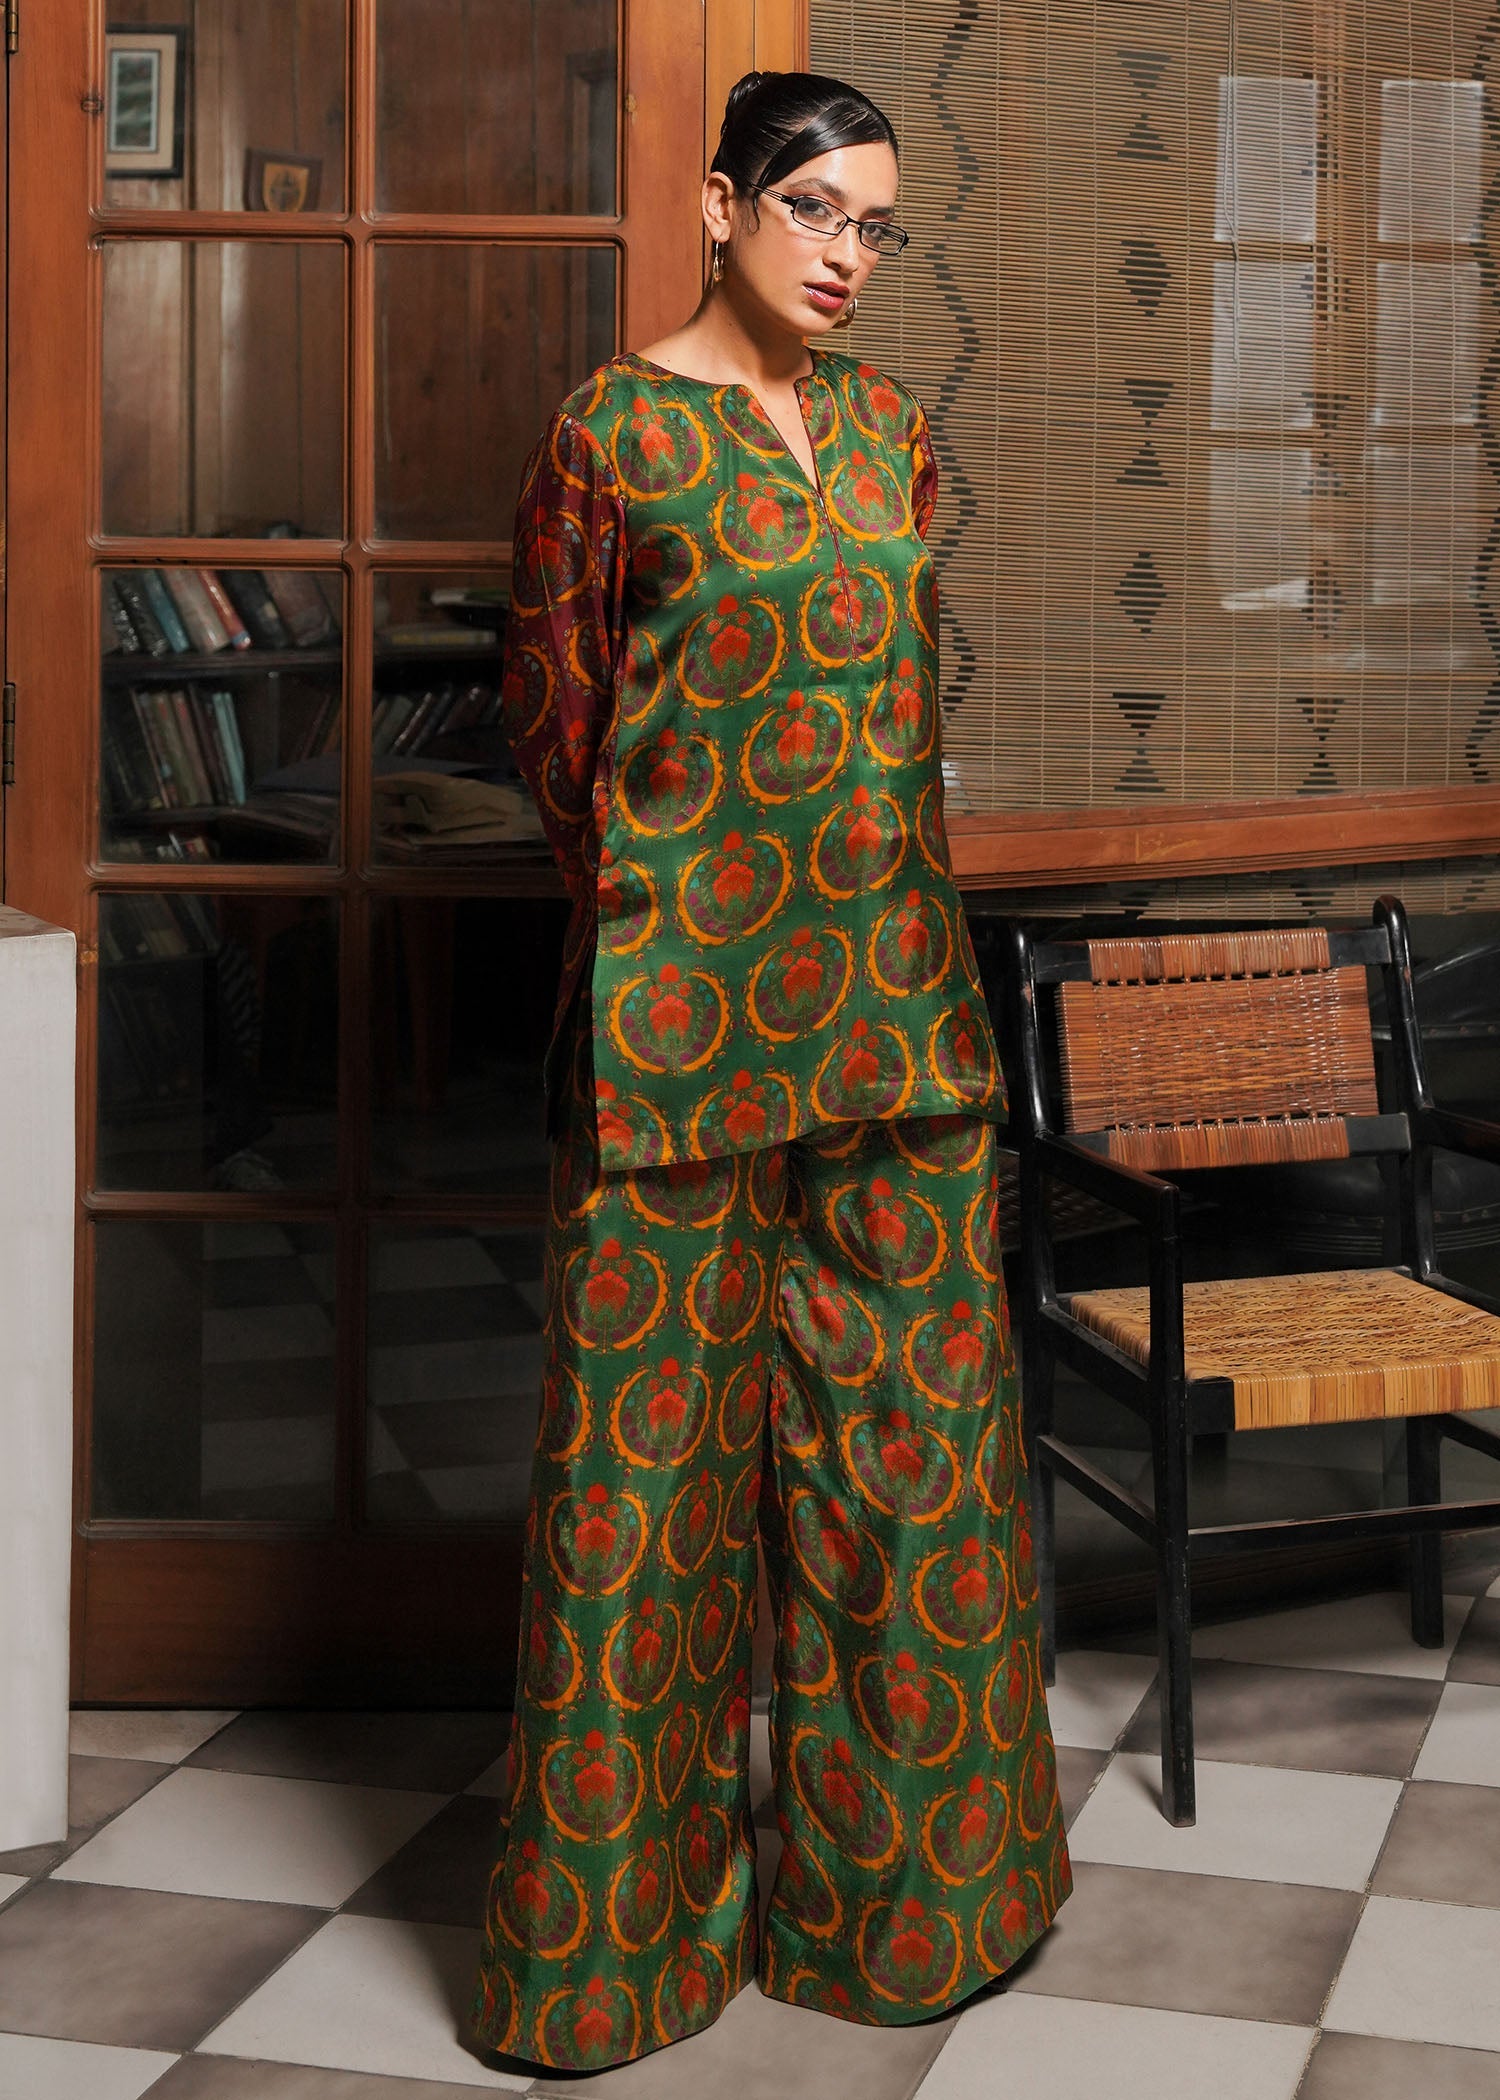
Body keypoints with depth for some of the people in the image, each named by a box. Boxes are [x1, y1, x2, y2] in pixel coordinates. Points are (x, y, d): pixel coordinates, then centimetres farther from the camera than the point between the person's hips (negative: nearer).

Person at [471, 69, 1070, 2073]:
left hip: (890, 979, 6)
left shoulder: (889, 425, 12)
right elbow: (552, 706, 1)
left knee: (913, 1402, 9)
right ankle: (634, 1893, 16)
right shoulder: (610, 430, -4)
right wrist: (655, 900, 5)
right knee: (665, 1418, 1)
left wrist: (874, 890, 15)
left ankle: (891, 1851, 26)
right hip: (684, 992, -5)